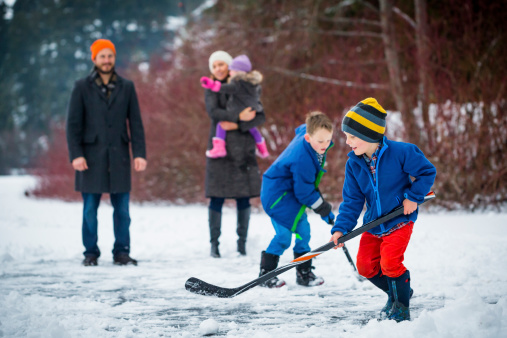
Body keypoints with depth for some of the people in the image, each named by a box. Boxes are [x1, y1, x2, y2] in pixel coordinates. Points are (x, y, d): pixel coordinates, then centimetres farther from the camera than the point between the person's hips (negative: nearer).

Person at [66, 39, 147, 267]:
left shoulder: (126, 87, 9)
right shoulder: (82, 87, 4)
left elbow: (135, 123, 8)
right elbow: (73, 124, 1)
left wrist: (139, 153, -2)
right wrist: (76, 154, -10)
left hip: (119, 157, 1)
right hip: (91, 157, -1)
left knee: (122, 209, 1)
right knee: (90, 209, 1)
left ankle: (121, 252, 8)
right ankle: (91, 253, 10)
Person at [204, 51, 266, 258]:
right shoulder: (212, 89, 7)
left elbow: (260, 116, -2)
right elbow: (213, 111, -12)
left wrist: (237, 125, -15)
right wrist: (239, 117, -20)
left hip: (244, 149, 1)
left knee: (244, 198, 0)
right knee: (217, 198, -3)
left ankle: (242, 242, 8)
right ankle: (214, 243, 4)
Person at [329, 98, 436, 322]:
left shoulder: (400, 152, -19)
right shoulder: (354, 164, -4)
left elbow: (427, 171, -8)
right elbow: (352, 200, -1)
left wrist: (414, 197, -16)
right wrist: (340, 228, -13)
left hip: (399, 221, -6)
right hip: (373, 225, 6)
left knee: (389, 261, -20)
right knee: (365, 265, 1)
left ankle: (402, 307, 1)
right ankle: (396, 294, 27)